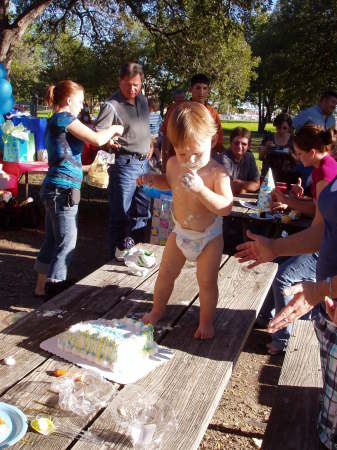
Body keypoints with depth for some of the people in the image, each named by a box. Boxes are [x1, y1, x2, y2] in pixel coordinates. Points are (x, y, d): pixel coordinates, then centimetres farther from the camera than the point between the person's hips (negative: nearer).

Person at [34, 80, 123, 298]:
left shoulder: (54, 121, 18)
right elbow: (97, 139, -16)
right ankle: (54, 288, 4)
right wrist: (114, 129, 2)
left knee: (53, 240, 16)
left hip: (53, 188, 10)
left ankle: (42, 286, 25)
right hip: (63, 189, -10)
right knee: (67, 242, -2)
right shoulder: (64, 118, -10)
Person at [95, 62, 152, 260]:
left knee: (142, 211, 16)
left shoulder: (142, 99, 11)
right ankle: (118, 255, 11)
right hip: (124, 163, -8)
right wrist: (108, 141, -31)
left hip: (144, 162, 8)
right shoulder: (112, 105, -13)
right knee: (121, 213, -2)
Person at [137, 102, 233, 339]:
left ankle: (206, 322, 27)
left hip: (209, 237, -4)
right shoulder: (174, 164, -8)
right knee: (166, 273, 13)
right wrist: (153, 179, -5)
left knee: (207, 281, 5)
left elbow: (226, 207, -31)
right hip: (180, 232, 5)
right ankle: (157, 310, 37)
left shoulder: (217, 172, -23)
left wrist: (201, 189, -42)